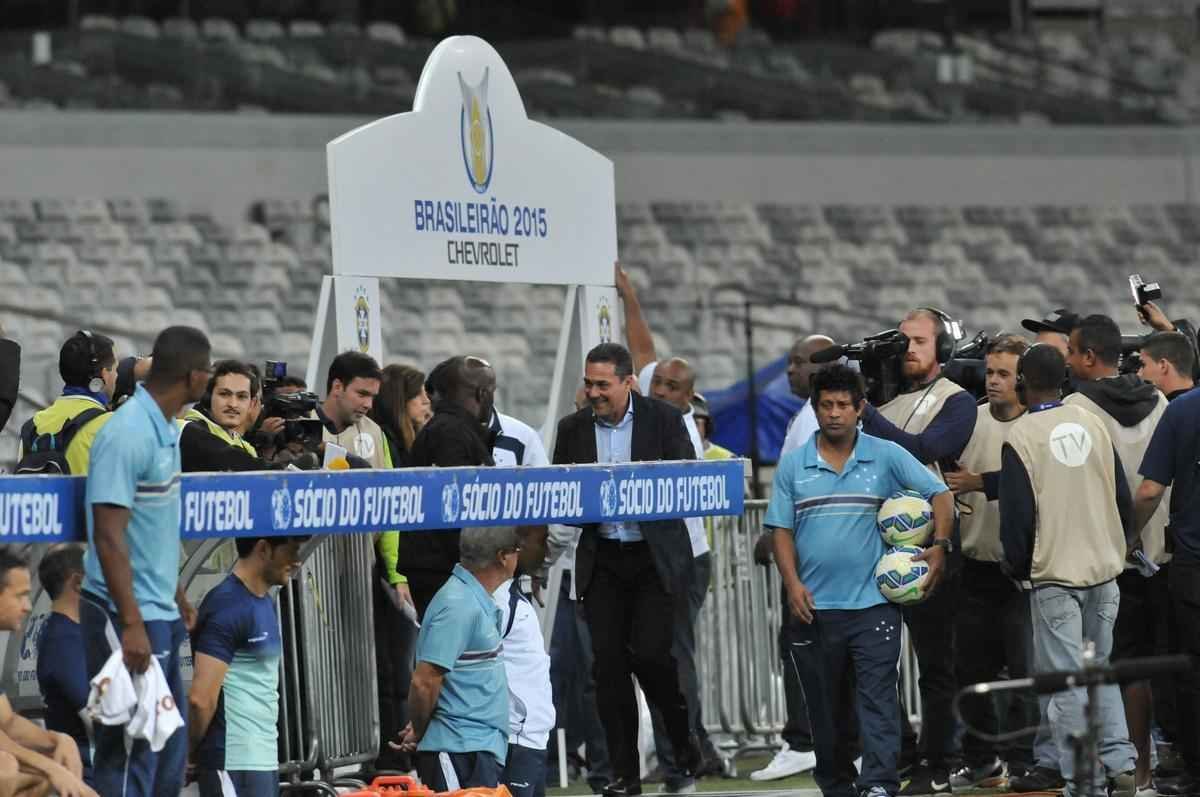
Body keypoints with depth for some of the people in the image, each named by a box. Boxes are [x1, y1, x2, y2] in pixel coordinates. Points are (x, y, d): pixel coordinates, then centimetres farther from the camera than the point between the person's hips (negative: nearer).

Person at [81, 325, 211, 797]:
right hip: (127, 617, -10)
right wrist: (132, 625, -23)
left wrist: (177, 598, 23)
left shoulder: (166, 430, 10)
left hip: (160, 613, 10)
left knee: (170, 751, 14)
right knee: (129, 754, -7)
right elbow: (109, 537, -21)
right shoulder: (128, 434, -18)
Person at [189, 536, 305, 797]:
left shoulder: (265, 604, 16)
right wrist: (188, 754, -6)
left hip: (263, 759, 10)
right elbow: (201, 698, -20)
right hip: (234, 764, -10)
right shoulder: (228, 607, -15)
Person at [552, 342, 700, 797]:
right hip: (602, 560, 3)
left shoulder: (664, 420, -1)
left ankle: (682, 739, 15)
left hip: (655, 556, -3)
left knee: (649, 652, -13)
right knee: (608, 662, -2)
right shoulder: (573, 429, 7)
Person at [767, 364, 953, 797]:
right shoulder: (793, 465, 7)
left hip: (873, 602, -2)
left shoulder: (886, 457, 2)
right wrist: (793, 583, -6)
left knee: (878, 697, -12)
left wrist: (939, 545, -12)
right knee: (825, 708, 10)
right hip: (815, 608, 2)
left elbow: (939, 494, 2)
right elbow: (781, 530, 6)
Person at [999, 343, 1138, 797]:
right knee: (1101, 671, 17)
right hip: (1105, 567, 5)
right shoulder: (1093, 424, 4)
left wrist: (1018, 567, 7)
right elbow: (1122, 497, 9)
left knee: (1066, 679, 0)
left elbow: (1017, 513, -9)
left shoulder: (1021, 436, -10)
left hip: (1055, 573, -5)